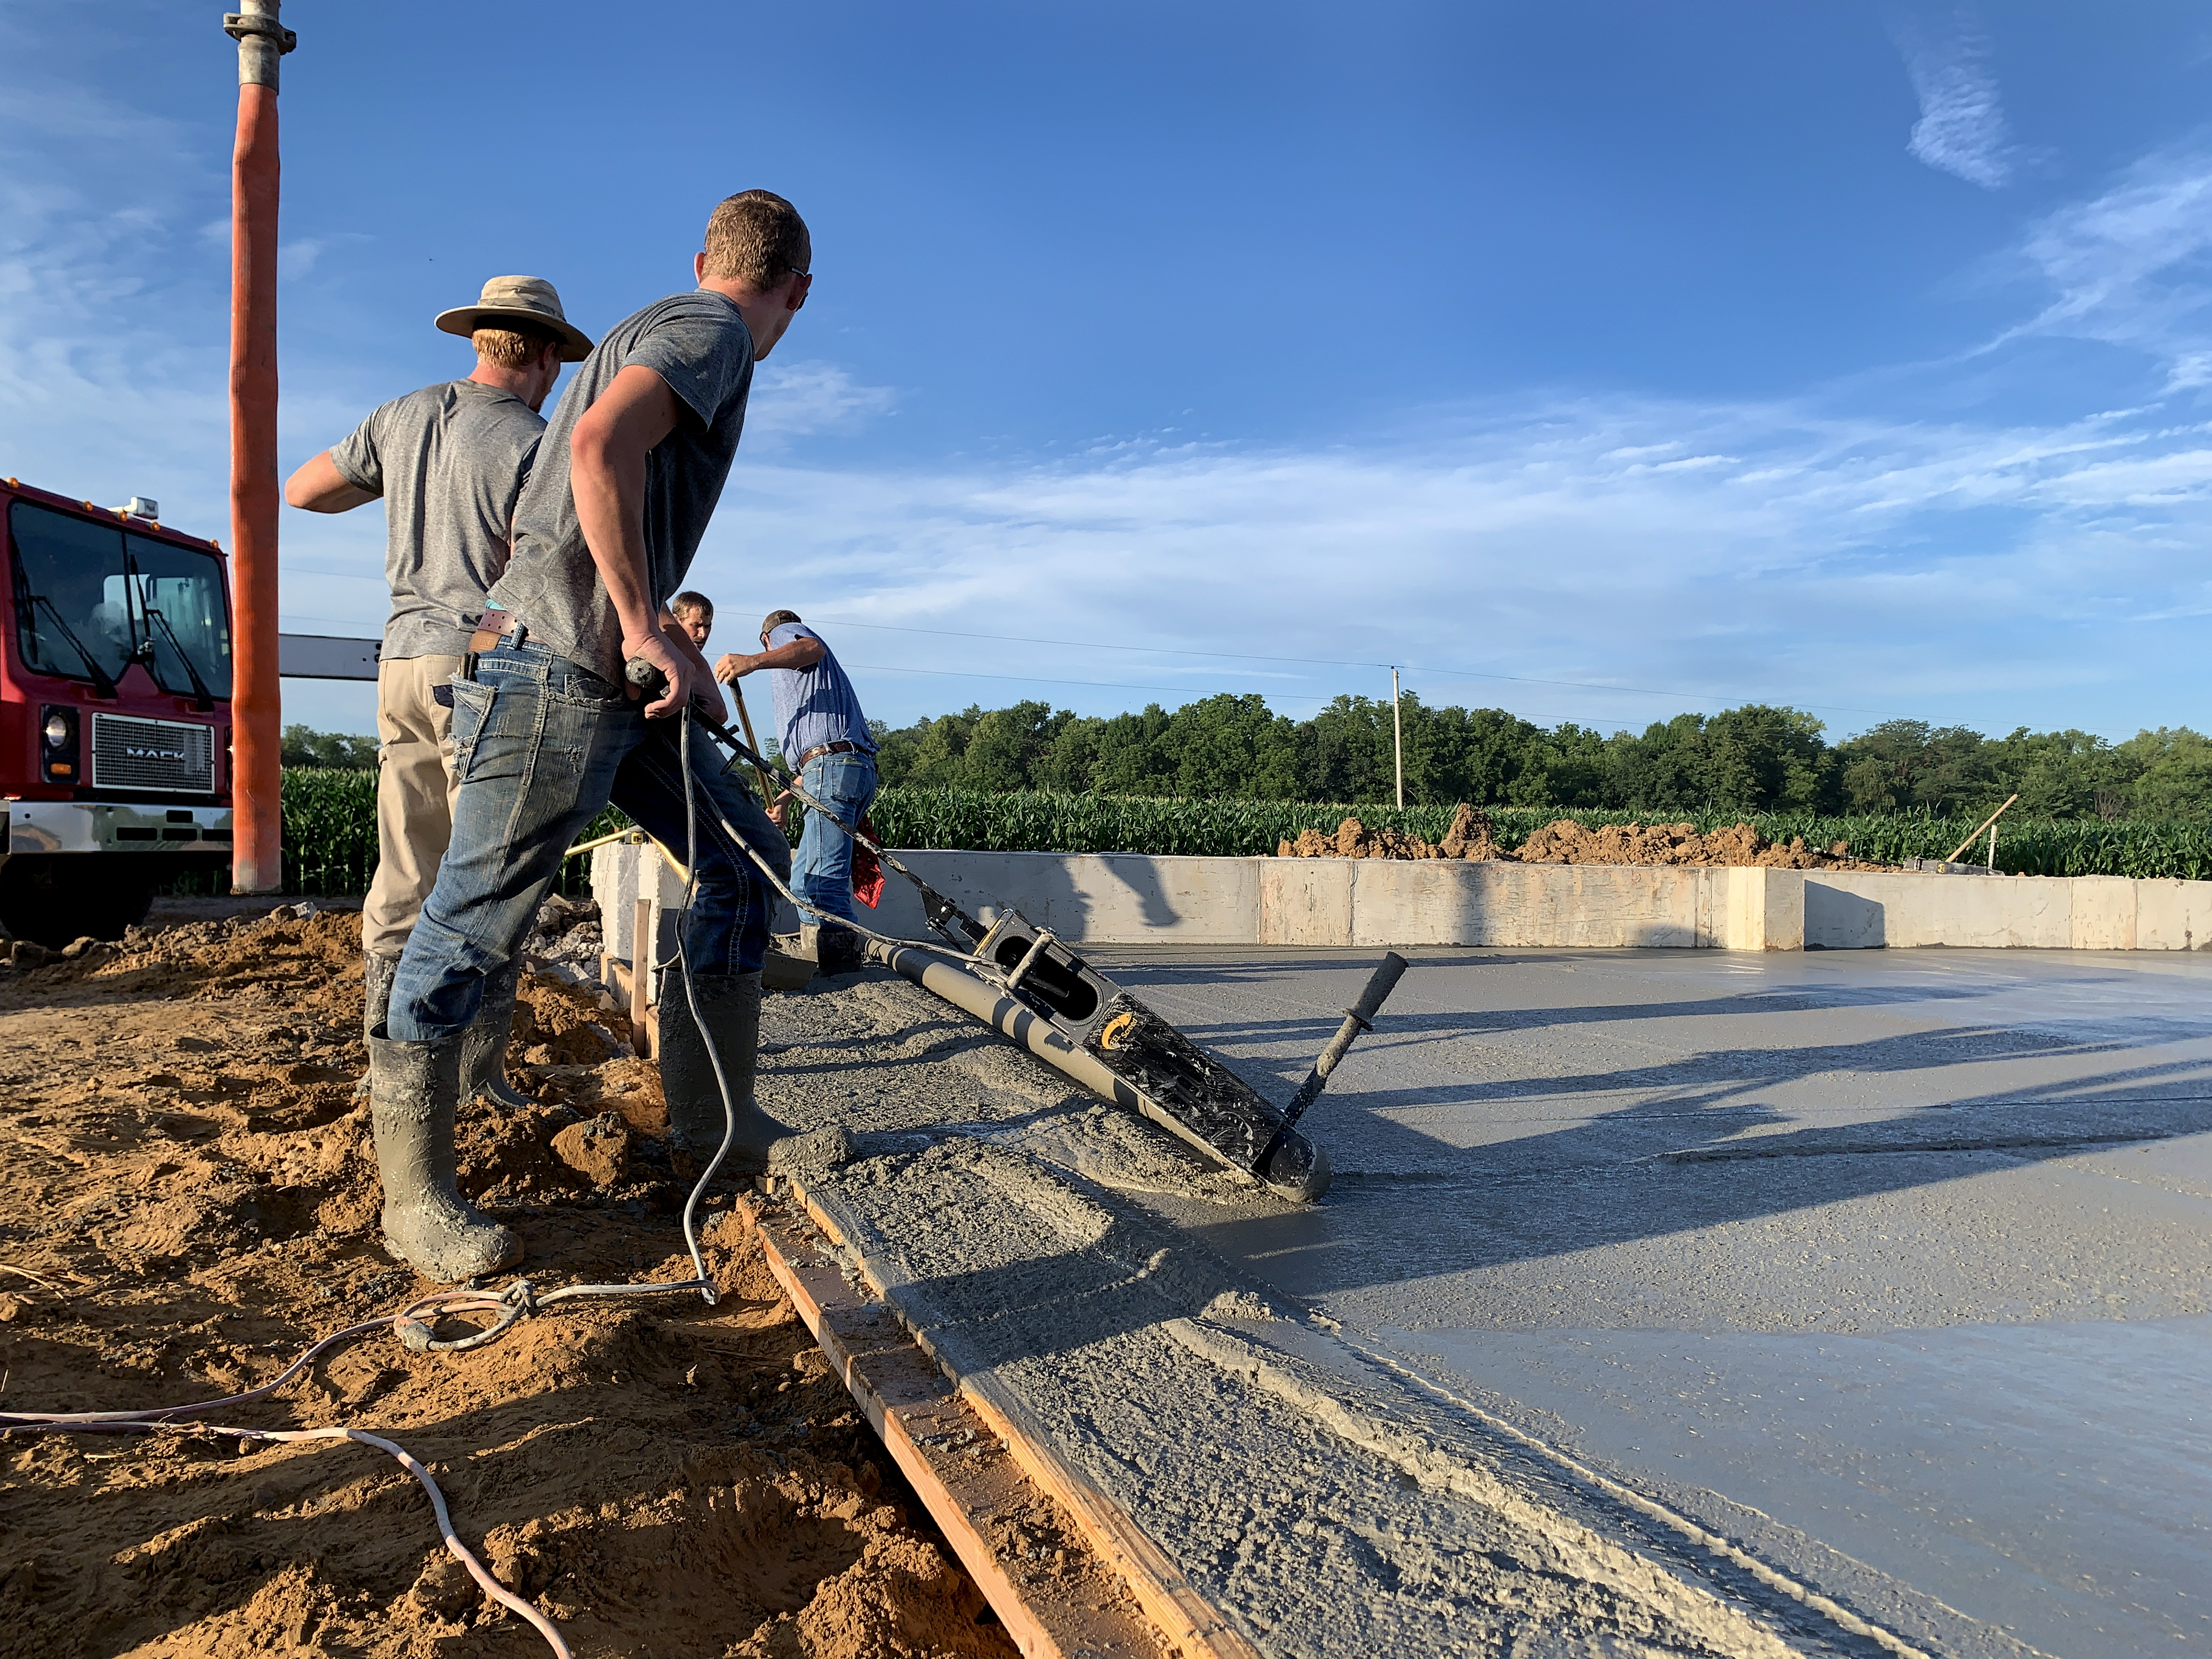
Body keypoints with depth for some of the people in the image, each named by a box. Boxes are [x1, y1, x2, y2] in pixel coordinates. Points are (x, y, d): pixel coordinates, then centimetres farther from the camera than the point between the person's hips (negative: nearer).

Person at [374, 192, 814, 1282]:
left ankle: (711, 1118, 15)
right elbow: (602, 444, -26)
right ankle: (415, 1197, 8)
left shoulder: (653, 329, 23)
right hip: (559, 665, -10)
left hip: (613, 674, 10)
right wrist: (647, 628, -23)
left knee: (745, 858, 9)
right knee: (470, 928, -2)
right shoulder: (711, 333, -6)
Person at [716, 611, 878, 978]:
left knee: (821, 879, -19)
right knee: (806, 879, 15)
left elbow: (812, 648, -16)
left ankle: (842, 960, -27)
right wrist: (783, 800, 40)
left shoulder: (783, 631, 14)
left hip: (833, 766, -10)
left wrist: (754, 660, -32)